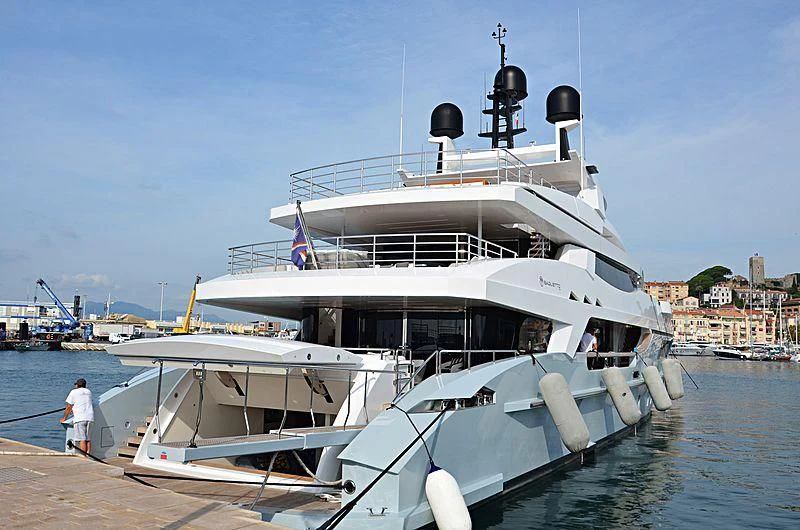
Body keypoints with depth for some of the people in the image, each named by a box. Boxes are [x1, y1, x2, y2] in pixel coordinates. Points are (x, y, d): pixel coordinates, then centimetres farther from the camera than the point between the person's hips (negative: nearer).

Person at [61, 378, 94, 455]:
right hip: (90, 417, 5)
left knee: (82, 440, -8)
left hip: (79, 418, -5)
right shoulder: (88, 392, 20)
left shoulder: (74, 392, 4)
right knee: (88, 439, 8)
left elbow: (69, 407, 4)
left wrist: (64, 418, 16)